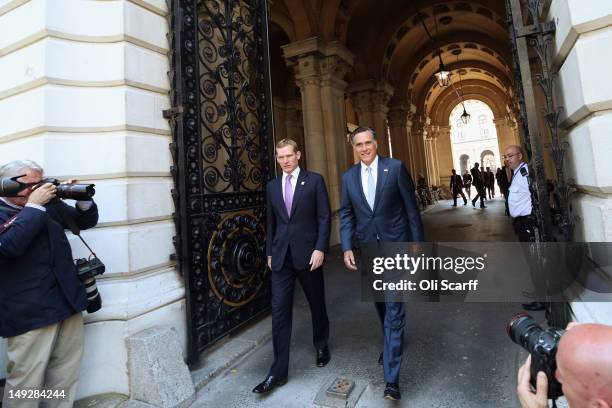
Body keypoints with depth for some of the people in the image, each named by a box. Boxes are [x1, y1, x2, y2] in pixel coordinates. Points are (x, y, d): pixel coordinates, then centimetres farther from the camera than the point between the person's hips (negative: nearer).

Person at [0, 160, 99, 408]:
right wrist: (34, 206, -18)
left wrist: (82, 199, -3)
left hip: (68, 301, 6)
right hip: (30, 312, -5)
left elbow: (87, 221, 16)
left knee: (67, 374, 15)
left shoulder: (50, 204, 11)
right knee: (26, 381, 2)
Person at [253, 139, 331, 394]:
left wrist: (320, 248, -13)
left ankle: (321, 346, 42)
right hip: (281, 257, 3)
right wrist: (269, 252, 12)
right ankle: (279, 371, 16)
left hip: (308, 253, -2)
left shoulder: (314, 180, -2)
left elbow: (325, 217, -5)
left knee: (317, 304, 16)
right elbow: (270, 222, 13)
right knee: (279, 312, 3)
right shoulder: (272, 186, 10)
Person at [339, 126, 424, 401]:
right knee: (380, 304, 20)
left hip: (395, 247, -4)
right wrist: (347, 248, -6)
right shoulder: (348, 177, 4)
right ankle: (391, 344, 46)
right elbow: (346, 215, 3)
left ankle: (391, 380, 7)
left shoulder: (396, 167, -5)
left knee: (394, 310, -3)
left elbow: (411, 208, -3)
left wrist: (417, 243, -2)